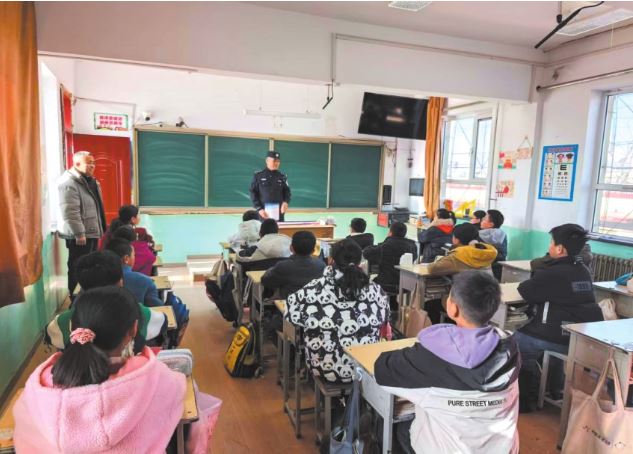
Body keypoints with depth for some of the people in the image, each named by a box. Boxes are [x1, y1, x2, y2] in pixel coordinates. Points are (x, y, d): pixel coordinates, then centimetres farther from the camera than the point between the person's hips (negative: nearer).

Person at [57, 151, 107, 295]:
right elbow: (70, 212, -23)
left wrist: (100, 229, 20)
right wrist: (79, 234, -24)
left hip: (92, 232, 10)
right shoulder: (68, 183, -17)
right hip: (80, 235, -10)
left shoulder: (90, 180, 14)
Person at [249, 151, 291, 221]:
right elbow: (253, 193, 1)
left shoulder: (282, 176, 8)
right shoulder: (258, 176, 2)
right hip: (264, 214, -2)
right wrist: (259, 209, -9)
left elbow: (287, 192, 10)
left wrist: (285, 202, -11)